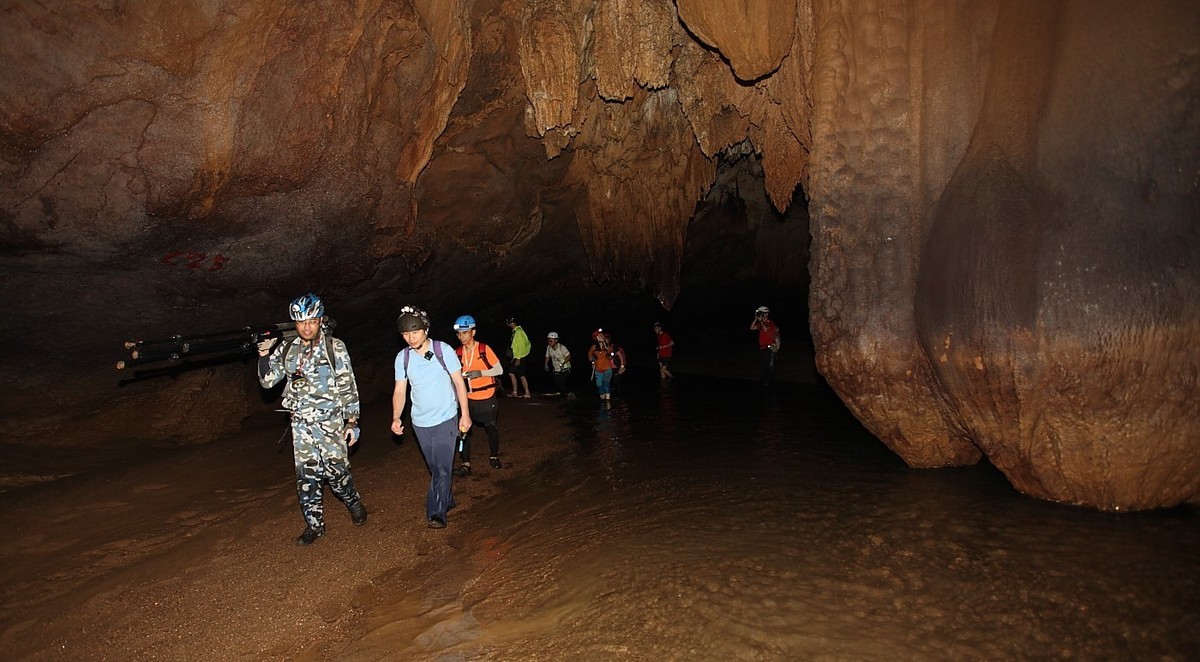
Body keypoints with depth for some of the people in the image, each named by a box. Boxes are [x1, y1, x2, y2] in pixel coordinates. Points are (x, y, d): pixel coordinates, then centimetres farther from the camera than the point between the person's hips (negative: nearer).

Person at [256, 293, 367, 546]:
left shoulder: (335, 347, -5)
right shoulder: (286, 349, 5)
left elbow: (348, 385, -4)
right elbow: (268, 380, 6)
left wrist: (352, 420, -6)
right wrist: (264, 354, -10)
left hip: (330, 420, -3)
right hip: (301, 423, 3)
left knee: (336, 470, -1)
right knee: (306, 475, 6)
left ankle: (354, 503, 27)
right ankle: (314, 525, 19)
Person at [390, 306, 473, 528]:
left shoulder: (443, 350, -12)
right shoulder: (402, 357, -4)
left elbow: (458, 382, -6)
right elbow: (400, 390, 0)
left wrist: (465, 414, -7)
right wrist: (396, 418, -15)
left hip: (446, 419, -4)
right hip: (420, 422, 4)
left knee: (442, 467, -8)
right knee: (434, 467, 15)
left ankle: (436, 512, -3)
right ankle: (447, 500, 34)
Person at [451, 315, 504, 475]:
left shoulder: (484, 349, -11)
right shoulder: (457, 352, -3)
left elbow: (499, 370, -10)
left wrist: (480, 373, -24)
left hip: (487, 398, -2)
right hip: (468, 398, 2)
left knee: (491, 428, 11)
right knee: (464, 430, -4)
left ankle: (494, 457, 32)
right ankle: (465, 464, 5)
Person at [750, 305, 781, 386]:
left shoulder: (771, 324, -9)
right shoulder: (761, 324, 13)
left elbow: (766, 329, -27)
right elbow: (751, 328, 6)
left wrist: (761, 321, -19)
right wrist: (755, 319, -3)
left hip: (770, 348, -8)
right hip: (762, 348, 8)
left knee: (770, 366, -4)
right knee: (763, 366, 12)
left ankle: (771, 382, 4)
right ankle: (765, 382, 22)